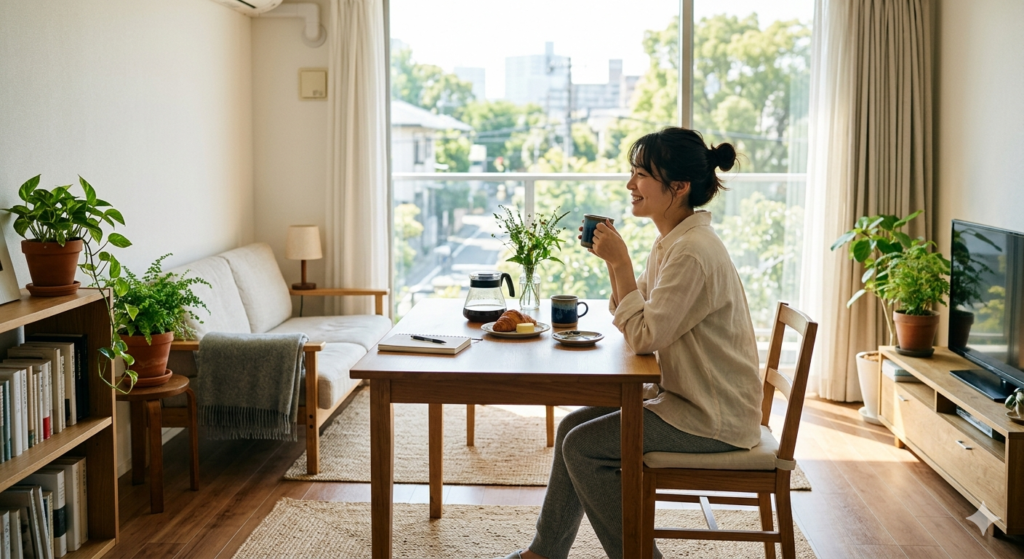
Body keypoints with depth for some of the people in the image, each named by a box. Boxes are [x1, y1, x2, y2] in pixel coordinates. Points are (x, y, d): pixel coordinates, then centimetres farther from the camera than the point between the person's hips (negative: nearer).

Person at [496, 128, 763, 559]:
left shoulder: (693, 252, -24)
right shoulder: (673, 240, 8)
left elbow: (643, 336, -25)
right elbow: (631, 318, 12)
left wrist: (620, 261, -20)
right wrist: (611, 259, -1)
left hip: (713, 419, -10)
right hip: (687, 397, 10)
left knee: (582, 446, -11)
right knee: (573, 426, 8)